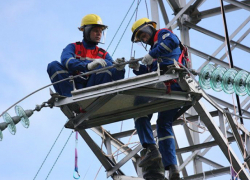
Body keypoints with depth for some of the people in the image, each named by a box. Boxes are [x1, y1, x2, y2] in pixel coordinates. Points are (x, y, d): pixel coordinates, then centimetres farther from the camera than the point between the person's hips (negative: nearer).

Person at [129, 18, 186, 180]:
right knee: (164, 124, 9)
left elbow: (173, 41, -13)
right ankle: (171, 167, -1)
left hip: (171, 79, -9)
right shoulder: (155, 49, 37)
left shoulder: (163, 34, 13)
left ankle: (152, 148, -22)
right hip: (178, 88, 9)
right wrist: (137, 68, 10)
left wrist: (151, 55, -13)